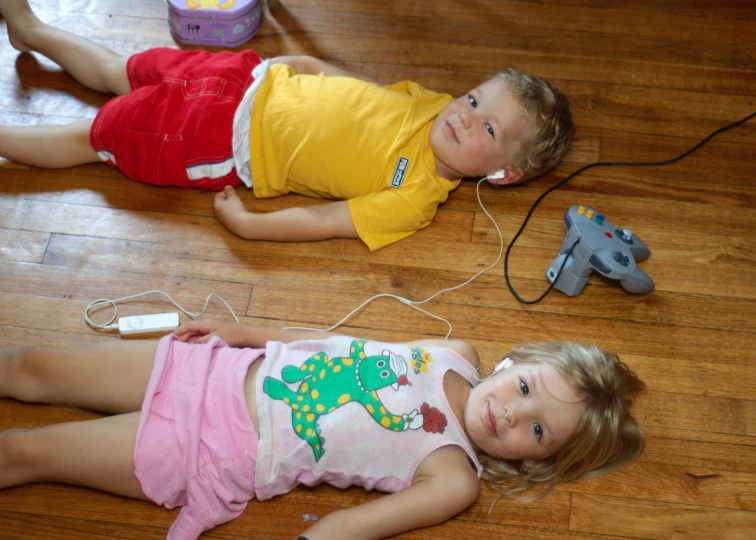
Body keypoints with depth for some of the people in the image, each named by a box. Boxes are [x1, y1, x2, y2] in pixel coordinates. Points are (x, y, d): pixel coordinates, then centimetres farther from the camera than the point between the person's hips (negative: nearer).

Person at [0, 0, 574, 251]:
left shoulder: (415, 198, -22)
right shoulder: (429, 102, -4)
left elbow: (325, 222, -25)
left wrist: (246, 224, -28)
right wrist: (306, 62, 9)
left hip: (228, 149, -5)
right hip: (254, 82, 5)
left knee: (93, 136, 3)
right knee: (121, 72, 19)